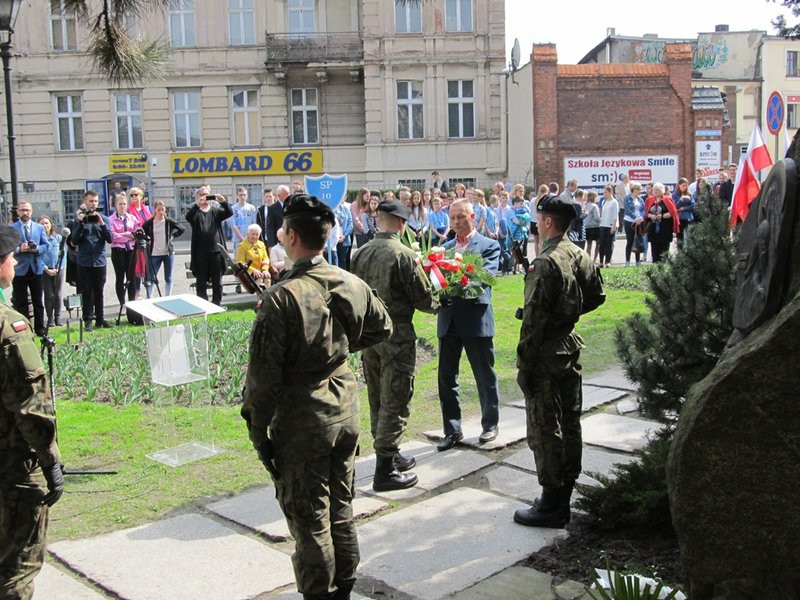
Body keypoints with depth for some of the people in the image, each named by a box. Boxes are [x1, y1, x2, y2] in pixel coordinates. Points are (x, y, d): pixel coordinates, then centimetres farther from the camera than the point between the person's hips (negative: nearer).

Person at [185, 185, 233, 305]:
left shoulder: (216, 211, 13)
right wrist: (197, 204, -30)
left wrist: (224, 202, -22)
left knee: (217, 282, 6)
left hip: (216, 250, 2)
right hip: (200, 252, -2)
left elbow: (229, 213, -3)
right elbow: (188, 217, -16)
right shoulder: (195, 212, 6)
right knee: (201, 282, 1)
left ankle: (217, 304, 14)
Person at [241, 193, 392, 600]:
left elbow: (264, 373, -17)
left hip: (301, 423, -6)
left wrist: (257, 428, -7)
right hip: (346, 413, 6)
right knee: (341, 511, 19)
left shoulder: (282, 297, -21)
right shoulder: (352, 285, -3)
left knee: (309, 520, 8)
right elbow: (381, 328, 16)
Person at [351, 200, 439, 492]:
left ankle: (389, 454, 33)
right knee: (394, 403, 2)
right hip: (397, 337, -6)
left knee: (377, 400, 18)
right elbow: (425, 300, -12)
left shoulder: (360, 253, 1)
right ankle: (385, 470, 6)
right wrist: (440, 303, 9)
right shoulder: (404, 255, -16)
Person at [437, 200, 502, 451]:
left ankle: (490, 425, 26)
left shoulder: (489, 246, -1)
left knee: (485, 377, 8)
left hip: (476, 319, -4)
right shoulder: (444, 248, 13)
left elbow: (486, 275, -16)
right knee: (446, 378, 7)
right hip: (448, 319, 4)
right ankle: (452, 430, 18)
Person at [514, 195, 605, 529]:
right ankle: (567, 494, 29)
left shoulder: (545, 263, -21)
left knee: (544, 429, 0)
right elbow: (596, 297, 17)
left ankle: (552, 506, 8)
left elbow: (534, 318, -22)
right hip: (571, 349, 9)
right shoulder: (581, 257, 4)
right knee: (570, 424, 16)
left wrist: (523, 363, -17)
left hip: (546, 355, -9)